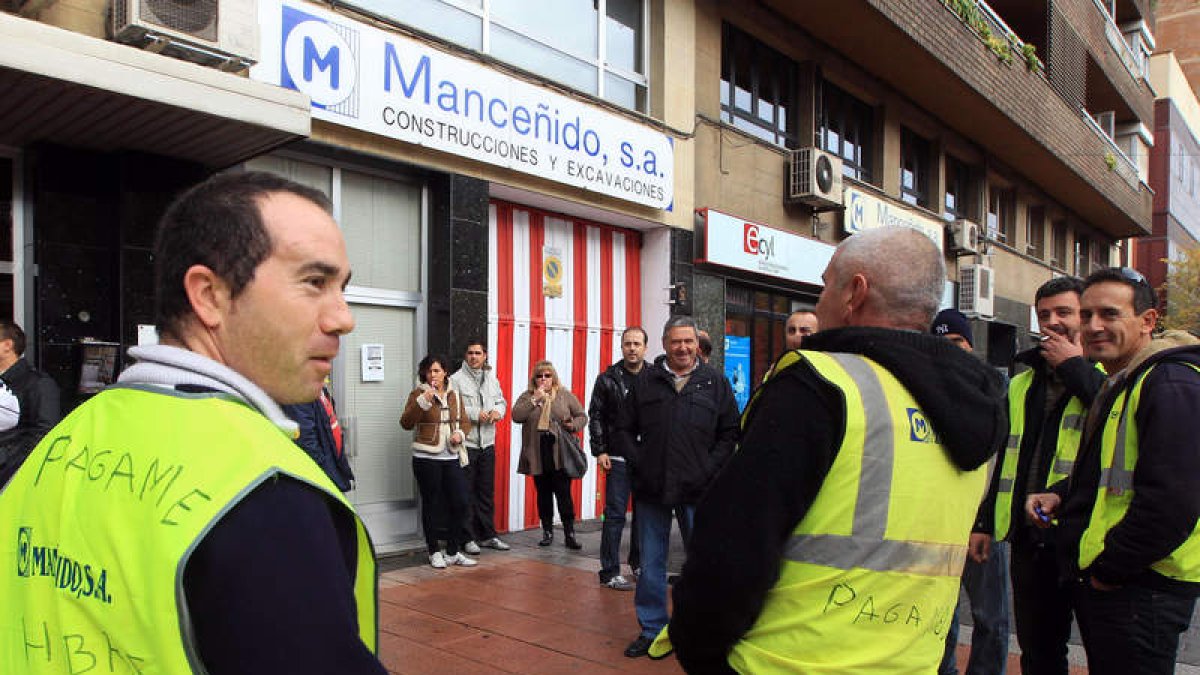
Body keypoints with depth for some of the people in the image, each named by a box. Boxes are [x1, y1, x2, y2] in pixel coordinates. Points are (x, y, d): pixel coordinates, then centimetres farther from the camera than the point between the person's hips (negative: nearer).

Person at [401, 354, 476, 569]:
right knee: (431, 505, 5)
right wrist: (422, 402, -26)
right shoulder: (418, 394, -2)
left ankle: (453, 552, 16)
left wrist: (460, 433, -4)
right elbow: (406, 423, -13)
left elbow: (465, 421, 18)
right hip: (427, 458, -4)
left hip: (452, 457, 4)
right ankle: (434, 552, 19)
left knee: (460, 503, 2)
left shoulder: (454, 395, 12)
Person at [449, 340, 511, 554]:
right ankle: (468, 537, 10)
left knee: (487, 492, 13)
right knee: (467, 493, 0)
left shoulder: (492, 378, 14)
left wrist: (498, 411, -3)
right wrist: (475, 414, -20)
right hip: (466, 443, -6)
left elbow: (501, 401, 19)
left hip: (488, 443, 6)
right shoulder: (456, 379, -7)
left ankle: (487, 535, 23)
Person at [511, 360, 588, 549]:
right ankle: (547, 532, 23)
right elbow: (516, 416, -9)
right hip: (538, 455, 2)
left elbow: (582, 416, 10)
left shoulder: (565, 395, 6)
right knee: (543, 494, 11)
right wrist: (534, 399, -15)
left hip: (560, 454, -2)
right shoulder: (527, 396, 7)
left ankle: (569, 533, 5)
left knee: (564, 494, -3)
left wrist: (573, 425, -11)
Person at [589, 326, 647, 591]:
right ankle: (610, 572, 7)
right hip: (618, 459, -3)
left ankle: (639, 562, 28)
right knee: (615, 514, -1)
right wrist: (599, 451, -6)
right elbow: (595, 417, 1)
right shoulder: (608, 379, 0)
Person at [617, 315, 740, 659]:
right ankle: (652, 628, 25)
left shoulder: (715, 382, 2)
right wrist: (638, 462, -2)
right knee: (651, 563, 10)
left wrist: (709, 468, -5)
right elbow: (624, 429, 10)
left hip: (697, 489, -1)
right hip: (651, 489, 2)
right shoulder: (646, 381, 5)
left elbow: (730, 432, 4)